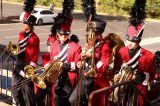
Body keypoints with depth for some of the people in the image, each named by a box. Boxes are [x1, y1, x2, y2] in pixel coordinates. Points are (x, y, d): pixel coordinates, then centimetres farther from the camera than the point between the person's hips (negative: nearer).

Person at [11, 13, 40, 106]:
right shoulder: (21, 34, 8)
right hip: (19, 65, 7)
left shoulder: (35, 38, -12)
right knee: (16, 90, 14)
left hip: (28, 66, -7)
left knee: (28, 90, 2)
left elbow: (36, 55, -12)